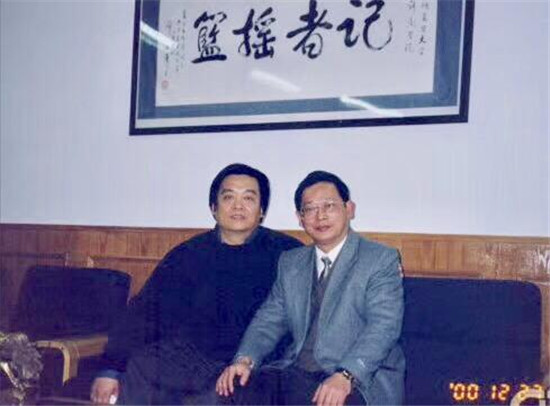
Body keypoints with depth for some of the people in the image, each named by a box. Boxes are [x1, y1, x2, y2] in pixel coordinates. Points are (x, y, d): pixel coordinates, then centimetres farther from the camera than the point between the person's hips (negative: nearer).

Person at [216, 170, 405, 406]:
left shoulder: (382, 260, 1)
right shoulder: (290, 263, 19)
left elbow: (384, 327, -11)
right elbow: (270, 319, 13)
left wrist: (346, 376, -26)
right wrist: (245, 359, -8)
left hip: (360, 379, -4)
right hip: (295, 375, 5)